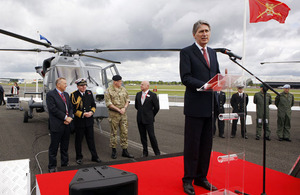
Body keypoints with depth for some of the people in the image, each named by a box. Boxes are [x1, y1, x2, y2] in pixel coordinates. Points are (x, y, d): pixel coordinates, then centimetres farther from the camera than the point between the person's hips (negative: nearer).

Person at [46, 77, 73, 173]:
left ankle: (65, 164, 29)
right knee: (54, 147, 5)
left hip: (66, 125, 7)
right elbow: (53, 109, -17)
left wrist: (69, 117, -6)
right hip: (56, 126, -7)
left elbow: (70, 107, 12)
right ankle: (52, 167, 18)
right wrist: (65, 117, -16)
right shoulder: (50, 94, -9)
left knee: (65, 147, 16)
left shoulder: (66, 94, 14)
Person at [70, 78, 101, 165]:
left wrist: (91, 112, -8)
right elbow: (73, 109, -9)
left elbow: (93, 105, 11)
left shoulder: (89, 93, 6)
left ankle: (94, 157, 18)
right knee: (78, 140, 8)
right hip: (79, 121, -3)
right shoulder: (73, 95, -7)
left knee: (91, 139, 9)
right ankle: (79, 157, 24)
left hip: (89, 121, 3)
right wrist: (83, 114, -17)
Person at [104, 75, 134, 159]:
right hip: (114, 114, -4)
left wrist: (124, 108, -8)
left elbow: (127, 100, 10)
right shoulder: (108, 91, -7)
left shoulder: (123, 89, 8)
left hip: (123, 114, 5)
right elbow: (109, 104, -11)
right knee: (113, 133, 4)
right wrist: (118, 110, -15)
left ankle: (124, 151, 14)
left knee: (124, 132, 5)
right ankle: (114, 151, 16)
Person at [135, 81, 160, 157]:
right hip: (140, 119, 5)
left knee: (152, 136, -4)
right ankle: (145, 152, 20)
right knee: (143, 136, 9)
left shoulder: (153, 95, -6)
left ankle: (157, 153, 9)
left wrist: (151, 115, 4)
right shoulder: (138, 94, 9)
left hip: (148, 119, -5)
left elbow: (157, 107, -2)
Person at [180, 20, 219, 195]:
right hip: (195, 106, -6)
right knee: (192, 145, 1)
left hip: (210, 106, 6)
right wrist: (204, 85, -24)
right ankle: (188, 180, 15)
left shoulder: (213, 53, 19)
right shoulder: (186, 52, -1)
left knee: (207, 145, 11)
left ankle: (201, 177, 25)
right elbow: (185, 77, -11)